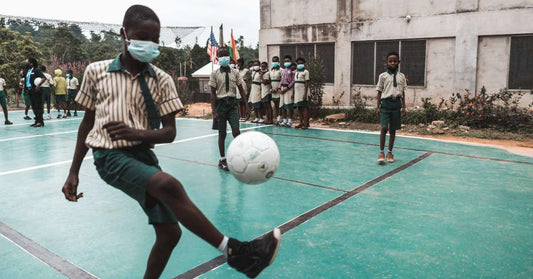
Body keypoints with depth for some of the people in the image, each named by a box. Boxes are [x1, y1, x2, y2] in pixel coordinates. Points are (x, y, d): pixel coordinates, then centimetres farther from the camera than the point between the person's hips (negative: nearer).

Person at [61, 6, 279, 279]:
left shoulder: (161, 80, 2)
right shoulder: (96, 71, 2)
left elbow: (169, 133, 1)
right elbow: (87, 122, 10)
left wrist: (137, 133, -20)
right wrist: (74, 172, 10)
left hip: (143, 155, 4)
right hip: (110, 156, -3)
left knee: (169, 231, -1)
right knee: (168, 185, -32)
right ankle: (234, 251, -26)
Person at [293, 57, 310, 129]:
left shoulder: (305, 72, -4)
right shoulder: (296, 72, 17)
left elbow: (306, 83, -10)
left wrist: (305, 94, -18)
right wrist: (293, 93, 13)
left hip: (303, 93, -7)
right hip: (297, 93, 7)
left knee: (304, 108, -6)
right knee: (299, 108, 8)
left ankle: (306, 124, -6)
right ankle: (301, 123, 15)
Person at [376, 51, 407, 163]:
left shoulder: (401, 76, 10)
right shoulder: (383, 76, 3)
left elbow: (403, 92, 12)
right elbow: (379, 92, 4)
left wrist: (403, 107, 7)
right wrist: (378, 107, 0)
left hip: (396, 103, 3)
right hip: (386, 103, -2)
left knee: (393, 129, 7)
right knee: (384, 128, -13)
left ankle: (390, 152, 18)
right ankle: (381, 152, -3)